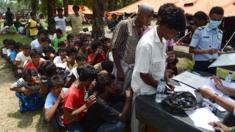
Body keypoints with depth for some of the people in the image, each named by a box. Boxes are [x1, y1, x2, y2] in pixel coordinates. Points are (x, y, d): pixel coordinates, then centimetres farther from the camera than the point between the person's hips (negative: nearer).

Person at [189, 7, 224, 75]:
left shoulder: (220, 33, 9)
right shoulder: (200, 31, -8)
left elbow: (217, 51, 17)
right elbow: (191, 50, -9)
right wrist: (207, 51, -22)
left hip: (213, 66, 5)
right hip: (200, 65, -5)